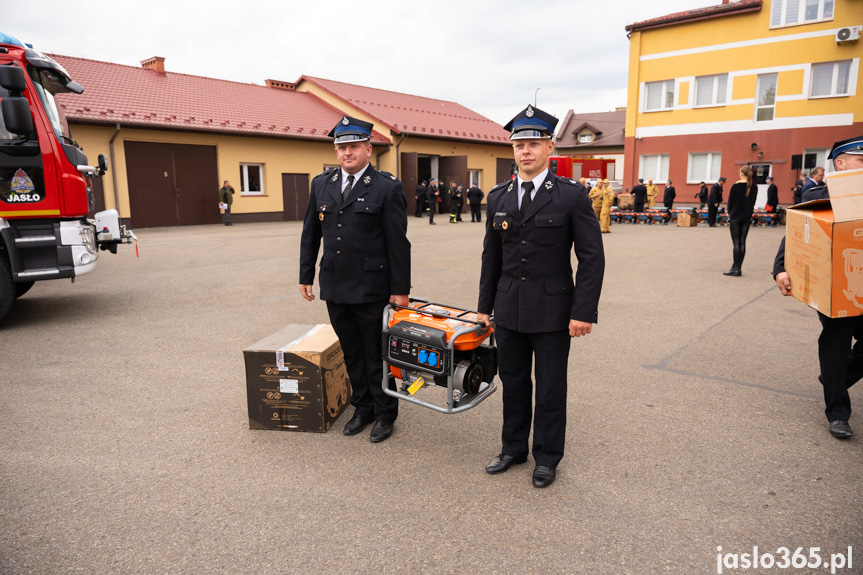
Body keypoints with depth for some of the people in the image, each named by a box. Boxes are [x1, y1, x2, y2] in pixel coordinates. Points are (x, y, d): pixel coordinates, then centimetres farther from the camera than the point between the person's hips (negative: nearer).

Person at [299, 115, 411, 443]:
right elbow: (310, 234, 15)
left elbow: (398, 243, -9)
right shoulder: (321, 184, 9)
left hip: (372, 290, -5)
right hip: (335, 288, 5)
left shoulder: (387, 188, -7)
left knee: (377, 354, 7)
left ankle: (385, 413, 23)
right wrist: (306, 276, 13)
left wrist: (401, 289, -10)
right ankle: (363, 408, 32)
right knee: (351, 353, 16)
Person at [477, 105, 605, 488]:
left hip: (553, 313, -4)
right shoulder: (498, 198, 6)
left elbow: (592, 258, -8)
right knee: (513, 383, 16)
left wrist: (583, 312, -14)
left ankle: (546, 457, 28)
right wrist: (485, 306, 11)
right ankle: (513, 448, 34)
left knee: (550, 388, 9)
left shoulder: (571, 197, -7)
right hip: (509, 311, 4)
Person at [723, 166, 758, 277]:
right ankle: (738, 268, 7)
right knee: (742, 242, 6)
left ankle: (736, 269, -7)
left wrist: (729, 213, 9)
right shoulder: (754, 187, 3)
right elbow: (753, 202, 7)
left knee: (736, 243, -4)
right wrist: (749, 213, 14)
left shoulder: (736, 186, -9)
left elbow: (730, 201, -4)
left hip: (736, 216, -4)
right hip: (747, 217, 4)